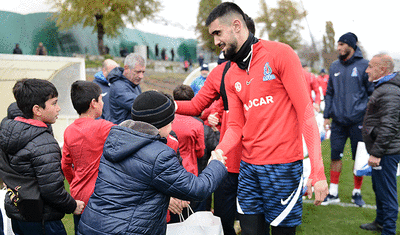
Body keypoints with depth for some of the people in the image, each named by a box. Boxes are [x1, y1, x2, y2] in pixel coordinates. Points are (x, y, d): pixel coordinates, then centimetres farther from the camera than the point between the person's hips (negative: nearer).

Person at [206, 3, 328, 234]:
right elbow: (236, 127, 10)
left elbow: (305, 112, -11)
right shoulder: (231, 76, 11)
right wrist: (218, 153, -11)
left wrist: (317, 170, -16)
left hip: (284, 166, -5)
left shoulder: (280, 53, -7)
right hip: (248, 167, 5)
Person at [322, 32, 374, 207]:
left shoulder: (364, 65, -3)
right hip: (338, 120, 3)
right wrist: (327, 115, 8)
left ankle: (357, 192, 22)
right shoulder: (334, 67, 10)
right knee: (335, 156, 5)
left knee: (359, 158, 6)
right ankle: (333, 193, 16)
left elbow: (372, 92, -1)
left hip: (358, 120, -3)